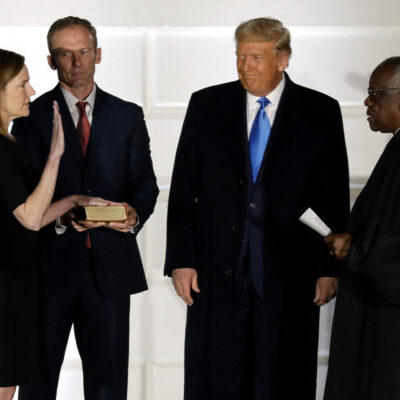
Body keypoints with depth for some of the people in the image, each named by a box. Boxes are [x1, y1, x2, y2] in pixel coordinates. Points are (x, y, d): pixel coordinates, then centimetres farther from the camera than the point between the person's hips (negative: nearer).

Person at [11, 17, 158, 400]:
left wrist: (134, 214, -13)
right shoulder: (32, 116, 3)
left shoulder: (128, 116, 10)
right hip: (50, 262, -2)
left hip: (110, 263, 2)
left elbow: (145, 183, 9)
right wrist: (62, 217, -22)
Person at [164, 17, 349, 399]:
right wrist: (180, 260, -1)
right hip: (218, 272, 1)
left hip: (288, 276, -1)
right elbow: (183, 191, 4)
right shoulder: (206, 105, 5)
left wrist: (330, 267, -1)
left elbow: (335, 198, 3)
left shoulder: (321, 113, 2)